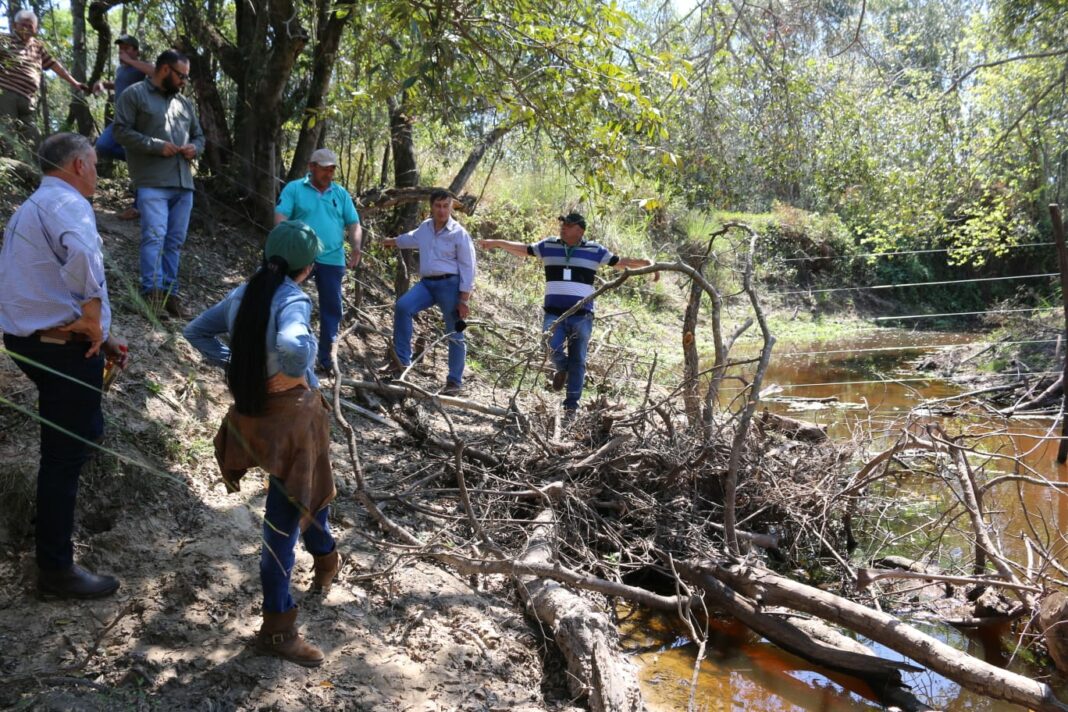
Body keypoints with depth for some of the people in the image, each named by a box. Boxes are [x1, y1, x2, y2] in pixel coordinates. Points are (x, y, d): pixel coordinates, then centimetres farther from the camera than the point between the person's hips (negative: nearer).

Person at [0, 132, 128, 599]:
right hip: (64, 347, -10)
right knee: (67, 452, -1)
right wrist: (94, 318, -22)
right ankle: (56, 570, 10)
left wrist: (101, 337, 18)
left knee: (79, 433, 27)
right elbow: (82, 257, -37)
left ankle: (51, 522, 44)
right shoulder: (66, 203, -14)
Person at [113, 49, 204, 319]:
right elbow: (122, 131, -5)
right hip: (152, 182, -6)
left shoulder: (185, 102, 22)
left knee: (175, 241, 6)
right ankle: (152, 292, -16)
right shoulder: (134, 95, 3)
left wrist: (194, 148, 4)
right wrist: (156, 146, -14)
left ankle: (170, 293, 11)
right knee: (154, 236, -15)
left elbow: (198, 135, 28)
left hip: (184, 184, 6)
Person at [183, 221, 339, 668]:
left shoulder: (243, 295, 4)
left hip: (252, 409, 8)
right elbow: (291, 345, -40)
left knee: (308, 485, 29)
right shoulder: (294, 301, -19)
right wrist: (299, 372, -19)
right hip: (289, 413, -8)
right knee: (285, 514, 0)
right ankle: (277, 626, 8)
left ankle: (325, 559, 52)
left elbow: (196, 332, 15)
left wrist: (232, 362, 11)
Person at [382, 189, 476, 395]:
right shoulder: (425, 228, 10)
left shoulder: (459, 233, -8)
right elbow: (412, 238, 34)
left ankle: (454, 381, 11)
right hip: (427, 283, 5)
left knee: (454, 335, 1)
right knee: (403, 307, -18)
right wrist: (392, 242, 52)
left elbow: (468, 267, -9)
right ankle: (402, 360, -10)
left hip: (449, 285, -5)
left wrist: (464, 299, -14)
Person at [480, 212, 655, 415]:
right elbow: (523, 250, 18)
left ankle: (571, 405, 13)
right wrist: (497, 243, 15)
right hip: (554, 313, 1)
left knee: (577, 361, 2)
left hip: (582, 316, 0)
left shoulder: (594, 250, 5)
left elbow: (620, 262, 9)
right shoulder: (549, 246, 9)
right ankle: (562, 369, 15)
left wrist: (645, 263, -3)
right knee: (553, 348, -21)